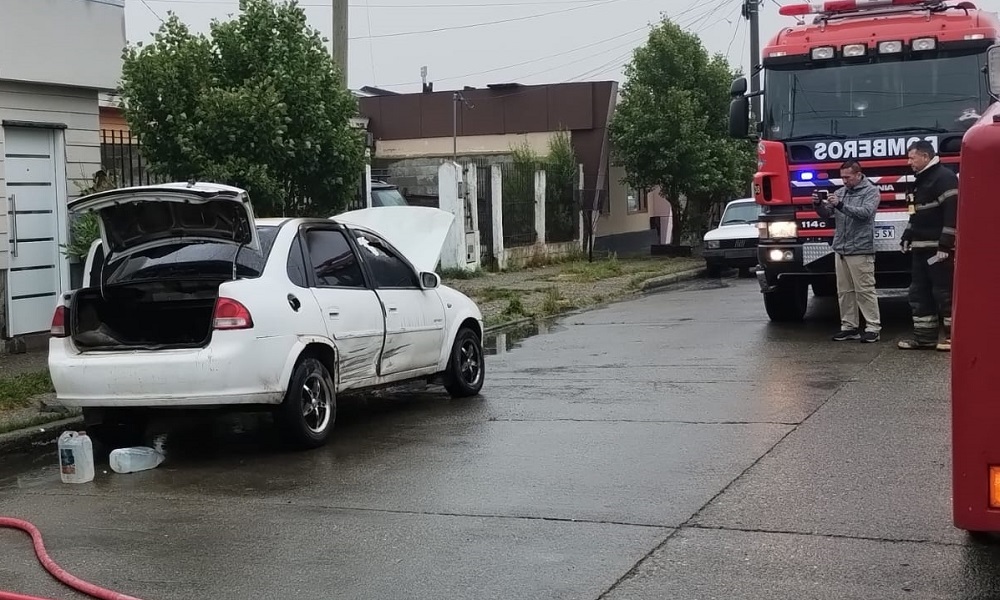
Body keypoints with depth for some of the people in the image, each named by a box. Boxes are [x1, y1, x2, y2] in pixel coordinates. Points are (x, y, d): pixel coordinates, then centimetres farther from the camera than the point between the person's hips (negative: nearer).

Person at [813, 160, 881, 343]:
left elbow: (865, 212, -17)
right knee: (844, 291, 8)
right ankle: (849, 327, 14)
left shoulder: (871, 191, -1)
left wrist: (841, 205, -25)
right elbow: (826, 214, 15)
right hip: (840, 249, 6)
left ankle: (873, 327, -1)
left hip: (860, 250, -6)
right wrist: (819, 204, -7)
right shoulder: (841, 192, 15)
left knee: (865, 290, -6)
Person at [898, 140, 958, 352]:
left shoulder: (945, 177, -12)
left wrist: (945, 245, -24)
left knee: (944, 292, -6)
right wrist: (907, 238, 22)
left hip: (939, 248, -10)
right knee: (919, 292, 10)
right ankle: (925, 335, 14)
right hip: (921, 248, 10)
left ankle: (953, 335, 0)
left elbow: (953, 213, -20)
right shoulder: (921, 181, 19)